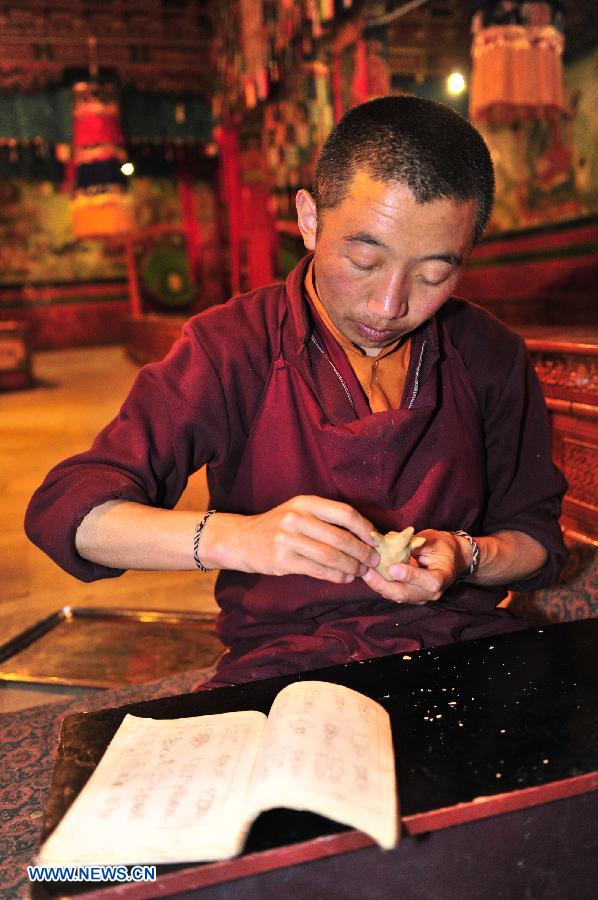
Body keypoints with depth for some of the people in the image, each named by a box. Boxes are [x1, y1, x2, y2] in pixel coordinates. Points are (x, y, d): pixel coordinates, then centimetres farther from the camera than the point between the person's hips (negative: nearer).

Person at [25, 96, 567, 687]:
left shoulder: (492, 357, 0)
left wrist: (465, 557, -15)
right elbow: (64, 511, -15)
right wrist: (233, 538, -31)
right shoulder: (231, 349, -10)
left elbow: (537, 536, 8)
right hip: (283, 669, -1)